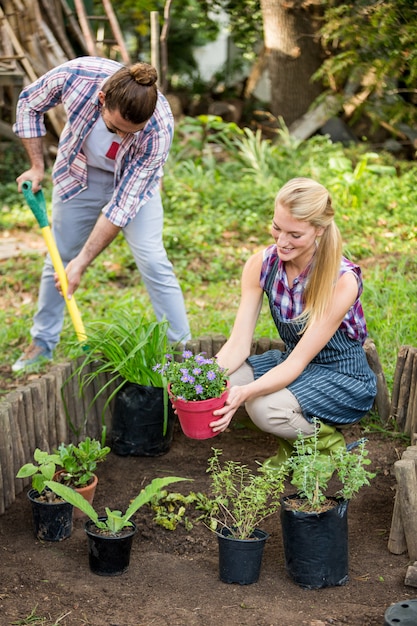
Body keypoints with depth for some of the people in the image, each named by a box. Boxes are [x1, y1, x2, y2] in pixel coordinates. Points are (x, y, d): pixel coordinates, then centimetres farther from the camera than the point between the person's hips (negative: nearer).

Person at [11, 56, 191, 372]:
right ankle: (42, 343, 27)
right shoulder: (74, 75, -35)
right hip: (79, 174, 2)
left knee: (152, 260, -15)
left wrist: (83, 262, -29)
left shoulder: (159, 130, -39)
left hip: (133, 181, -2)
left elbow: (123, 204, -32)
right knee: (59, 259, 10)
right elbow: (28, 104, -11)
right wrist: (37, 166, -12)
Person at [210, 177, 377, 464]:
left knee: (265, 407, -32)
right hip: (292, 363, 6)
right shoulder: (262, 264, -12)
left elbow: (297, 363, -27)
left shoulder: (343, 280, -27)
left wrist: (245, 392, -43)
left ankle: (326, 440, 0)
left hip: (344, 379, -6)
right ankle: (292, 441, 4)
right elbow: (239, 344, -13)